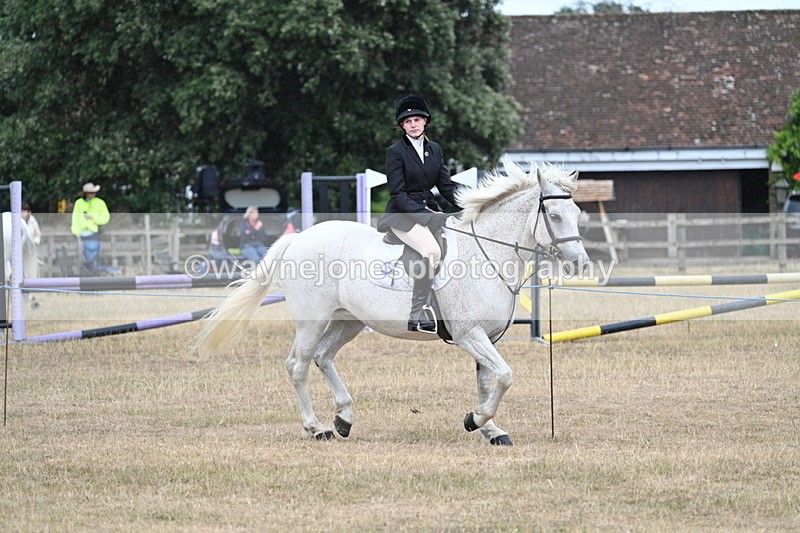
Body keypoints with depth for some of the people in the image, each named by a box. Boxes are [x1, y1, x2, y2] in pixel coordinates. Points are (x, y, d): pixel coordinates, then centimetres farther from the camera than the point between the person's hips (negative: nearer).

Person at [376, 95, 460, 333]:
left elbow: (446, 186, 12)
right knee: (431, 250, -32)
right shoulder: (395, 152, -6)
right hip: (402, 214, -7)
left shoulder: (434, 149, 12)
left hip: (428, 209, 7)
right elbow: (398, 194, -12)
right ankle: (417, 315, -29)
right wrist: (426, 215, -22)